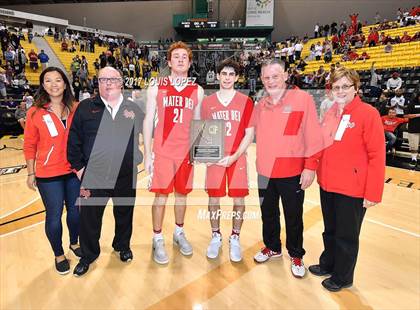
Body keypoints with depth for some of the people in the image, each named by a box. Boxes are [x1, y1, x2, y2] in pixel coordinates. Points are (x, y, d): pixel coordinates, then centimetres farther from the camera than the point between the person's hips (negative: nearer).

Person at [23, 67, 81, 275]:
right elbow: (29, 146, -2)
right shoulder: (35, 112, -6)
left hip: (74, 170, 2)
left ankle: (74, 243, 41)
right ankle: (59, 255, 32)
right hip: (48, 175, -2)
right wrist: (31, 174, -1)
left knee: (75, 210, 15)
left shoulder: (75, 109, -2)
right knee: (54, 216, 9)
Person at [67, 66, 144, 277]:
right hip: (94, 177, 0)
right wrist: (79, 167, -2)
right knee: (89, 217, 12)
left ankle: (122, 246, 44)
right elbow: (73, 140, 1)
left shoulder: (133, 108, 3)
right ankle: (88, 254, 37)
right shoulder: (86, 107, 0)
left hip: (126, 177, 1)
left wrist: (138, 159, 1)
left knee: (124, 214, 17)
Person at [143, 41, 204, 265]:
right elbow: (148, 121, 1)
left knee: (182, 193, 12)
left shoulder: (197, 91, 6)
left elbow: (197, 123, 11)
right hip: (162, 151, -2)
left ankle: (179, 233, 32)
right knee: (161, 194, 4)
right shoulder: (156, 88, 1)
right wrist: (147, 154, -4)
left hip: (187, 152, 2)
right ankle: (158, 240, 21)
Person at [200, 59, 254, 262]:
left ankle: (235, 239, 24)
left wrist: (234, 157, -12)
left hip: (238, 158, -1)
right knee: (213, 198, 8)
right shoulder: (208, 102, 5)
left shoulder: (246, 102, 1)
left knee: (239, 199, 4)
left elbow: (249, 134, -2)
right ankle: (216, 237, 28)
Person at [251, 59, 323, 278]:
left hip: (292, 172, -4)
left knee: (293, 217, 11)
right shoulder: (260, 105, 6)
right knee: (268, 213, 19)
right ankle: (272, 247, 41)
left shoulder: (303, 99, -8)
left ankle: (296, 255, 34)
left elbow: (313, 136, -10)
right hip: (265, 172, 5)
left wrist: (310, 166, -11)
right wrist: (260, 162, 5)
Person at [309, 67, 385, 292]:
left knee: (346, 236, 12)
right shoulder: (329, 112, 6)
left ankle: (342, 277, 34)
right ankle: (327, 265, 44)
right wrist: (319, 172, 11)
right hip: (327, 184, 6)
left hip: (352, 189, -5)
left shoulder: (368, 113, -12)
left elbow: (377, 155, -14)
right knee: (330, 231, 22)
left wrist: (373, 193, -15)